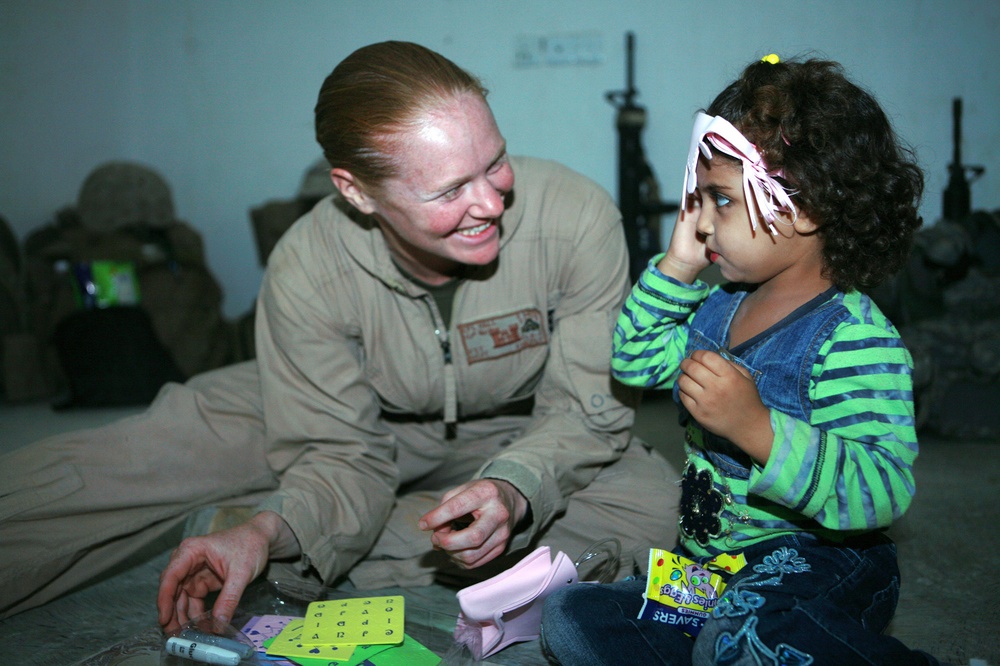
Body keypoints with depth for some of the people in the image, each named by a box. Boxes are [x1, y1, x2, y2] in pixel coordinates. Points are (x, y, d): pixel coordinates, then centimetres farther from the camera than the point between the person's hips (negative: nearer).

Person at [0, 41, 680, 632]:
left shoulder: (578, 220, -31)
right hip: (369, 421, 0)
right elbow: (344, 458, -21)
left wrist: (514, 487, -42)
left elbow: (587, 409, -22)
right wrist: (270, 530, -42)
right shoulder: (307, 269, -27)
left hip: (519, 433, 1)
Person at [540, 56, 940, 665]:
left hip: (816, 564, -8)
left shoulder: (856, 338, -21)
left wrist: (758, 429, -40)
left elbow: (881, 491, -28)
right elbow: (636, 364, 15)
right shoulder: (720, 305, 5)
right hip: (703, 565, 8)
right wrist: (676, 267, 3)